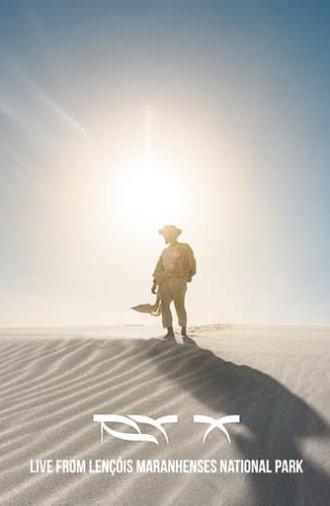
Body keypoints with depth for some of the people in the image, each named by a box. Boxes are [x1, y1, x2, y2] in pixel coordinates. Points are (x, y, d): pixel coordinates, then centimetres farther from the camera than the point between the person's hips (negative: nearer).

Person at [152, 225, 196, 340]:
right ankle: (170, 332, 8)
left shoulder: (184, 247, 3)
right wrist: (155, 283, 10)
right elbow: (159, 268, 16)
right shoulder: (165, 251, 19)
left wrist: (189, 275, -11)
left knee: (180, 306, -7)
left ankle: (184, 332, 6)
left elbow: (191, 263, -1)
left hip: (179, 281, -5)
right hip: (165, 281, 5)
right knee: (164, 306, 0)